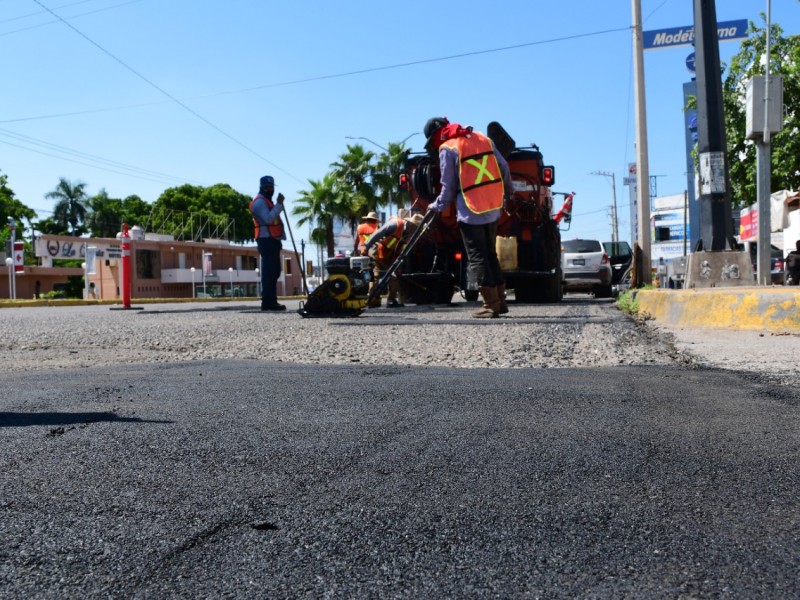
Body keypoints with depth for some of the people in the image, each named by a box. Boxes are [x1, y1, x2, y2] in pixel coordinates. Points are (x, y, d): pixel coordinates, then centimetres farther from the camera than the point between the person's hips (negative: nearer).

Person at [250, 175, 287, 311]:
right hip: (266, 240, -11)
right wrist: (279, 204, -21)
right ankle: (267, 302, -15)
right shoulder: (259, 201, -7)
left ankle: (272, 301, 13)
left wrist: (281, 237, 17)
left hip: (272, 240, 11)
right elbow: (268, 219, -23)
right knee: (269, 272, -14)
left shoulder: (267, 202, 25)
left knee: (274, 272, 10)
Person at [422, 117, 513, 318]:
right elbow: (504, 168, 12)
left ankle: (491, 305, -1)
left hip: (470, 212, -7)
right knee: (490, 255, 16)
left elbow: (448, 188, -4)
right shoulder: (483, 139, 11)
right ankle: (500, 301, 18)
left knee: (478, 258, 0)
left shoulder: (447, 149, -7)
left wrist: (437, 207, 10)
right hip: (493, 209, 7)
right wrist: (509, 191, 24)